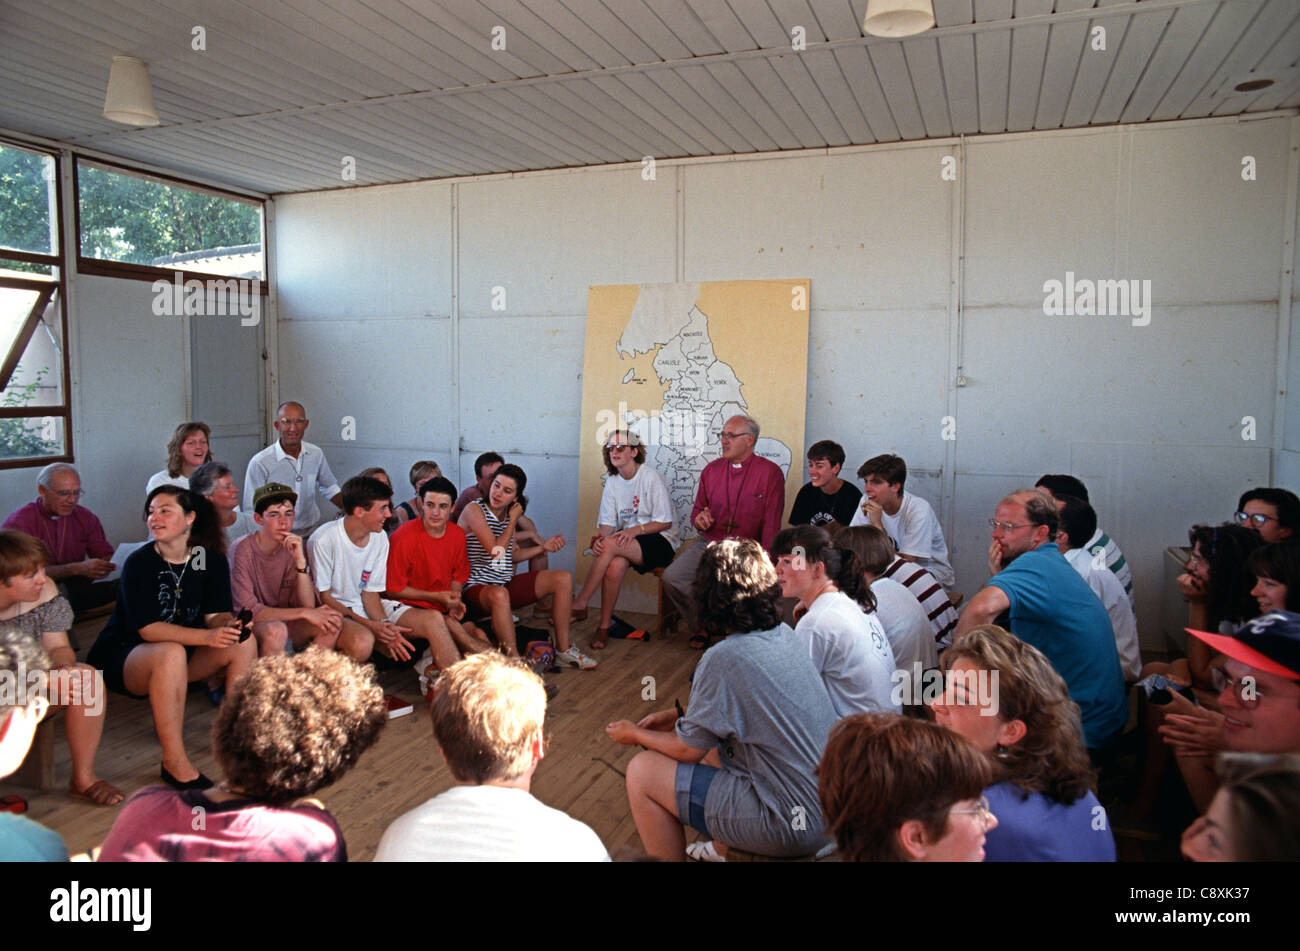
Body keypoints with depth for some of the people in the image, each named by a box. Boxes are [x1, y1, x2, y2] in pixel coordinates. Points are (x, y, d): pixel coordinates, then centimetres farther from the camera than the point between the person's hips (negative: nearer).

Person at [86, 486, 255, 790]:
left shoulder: (211, 560, -4)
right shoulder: (140, 563, -16)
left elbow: (216, 614, -6)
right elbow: (148, 628, -23)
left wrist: (228, 626, -32)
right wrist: (206, 636, -36)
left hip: (183, 654, 5)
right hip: (125, 657, -4)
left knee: (244, 642, -17)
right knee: (171, 652, -36)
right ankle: (174, 763, -29)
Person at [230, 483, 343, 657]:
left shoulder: (295, 546, -3)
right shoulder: (242, 549, -15)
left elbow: (308, 605, -10)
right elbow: (247, 610, -19)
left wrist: (300, 561, -23)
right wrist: (304, 613, -23)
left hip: (285, 621, 4)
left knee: (332, 624, -20)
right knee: (276, 630, -35)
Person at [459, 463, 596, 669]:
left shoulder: (509, 513, 10)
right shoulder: (474, 510, -12)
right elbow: (496, 551, -20)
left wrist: (544, 546, 10)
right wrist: (513, 521, -9)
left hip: (506, 584, 8)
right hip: (477, 588, -8)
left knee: (564, 579, 0)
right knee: (500, 594, -43)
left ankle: (564, 649, 3)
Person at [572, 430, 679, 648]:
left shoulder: (651, 478, -10)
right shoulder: (612, 481, 9)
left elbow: (665, 522, -10)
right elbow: (608, 522, 5)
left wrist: (636, 529, -24)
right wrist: (600, 537, -18)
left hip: (661, 542, -5)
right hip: (628, 540, 5)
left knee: (611, 544, -32)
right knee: (615, 565, -31)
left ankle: (579, 605, -23)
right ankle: (604, 627, -20)